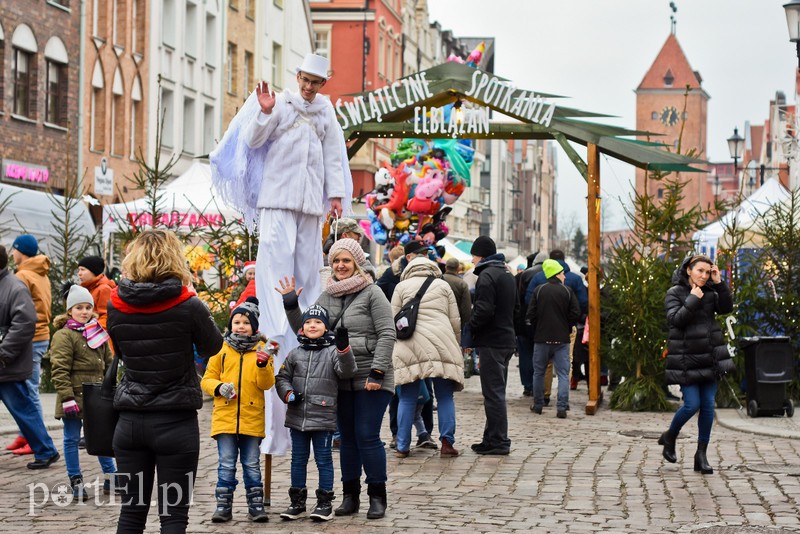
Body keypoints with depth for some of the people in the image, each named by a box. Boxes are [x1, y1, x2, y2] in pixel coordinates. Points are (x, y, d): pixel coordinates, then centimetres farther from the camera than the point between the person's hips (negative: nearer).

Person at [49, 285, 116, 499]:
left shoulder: (98, 332, 12)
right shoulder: (63, 336, -9)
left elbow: (108, 364, 19)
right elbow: (59, 370, -15)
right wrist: (67, 398, -20)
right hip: (75, 397, -6)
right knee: (72, 439, 3)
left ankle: (111, 479, 21)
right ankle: (76, 482, 11)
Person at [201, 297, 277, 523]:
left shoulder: (262, 349, 5)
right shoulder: (221, 348, 4)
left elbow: (267, 384, -2)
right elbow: (207, 379, 7)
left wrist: (263, 364, -20)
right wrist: (219, 387, -14)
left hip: (252, 418, 0)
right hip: (225, 417, 0)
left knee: (252, 465, 8)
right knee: (226, 464, 2)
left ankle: (256, 506, 14)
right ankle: (223, 506, 8)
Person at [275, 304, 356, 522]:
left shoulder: (332, 352, -1)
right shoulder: (295, 354, 9)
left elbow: (347, 371, -16)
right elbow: (282, 378, 15)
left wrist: (343, 348, -32)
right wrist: (288, 393, -5)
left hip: (323, 418, -4)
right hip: (297, 417, 4)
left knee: (324, 460, 2)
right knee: (298, 460, 12)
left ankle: (325, 503, 9)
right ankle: (297, 501, 21)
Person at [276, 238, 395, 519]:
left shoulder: (372, 293, -4)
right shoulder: (327, 297, 13)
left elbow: (387, 334, -9)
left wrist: (377, 372, -16)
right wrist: (291, 305, 2)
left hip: (370, 380, -5)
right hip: (340, 380, 5)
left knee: (367, 436, -6)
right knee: (347, 438, 10)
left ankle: (377, 496, 4)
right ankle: (350, 496, 18)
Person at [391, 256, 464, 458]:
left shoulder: (402, 286, 11)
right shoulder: (443, 286, 13)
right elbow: (455, 321, 12)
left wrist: (394, 349, 19)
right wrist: (456, 347, 23)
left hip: (410, 349, 0)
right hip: (441, 347, 0)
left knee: (407, 399, 5)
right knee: (445, 397, 6)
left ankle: (403, 446, 6)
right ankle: (447, 443, 1)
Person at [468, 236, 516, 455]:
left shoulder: (487, 276, -13)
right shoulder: (507, 275, 18)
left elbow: (483, 310, -23)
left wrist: (468, 329, -10)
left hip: (491, 342, -10)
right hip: (507, 340, 10)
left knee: (493, 393, -6)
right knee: (497, 391, 14)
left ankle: (498, 441, -5)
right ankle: (493, 438, 20)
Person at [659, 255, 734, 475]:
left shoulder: (709, 291, 9)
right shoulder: (675, 293, -4)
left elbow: (726, 308, -4)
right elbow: (676, 320, -17)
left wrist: (719, 283, -10)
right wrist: (693, 300, -19)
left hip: (710, 357, 5)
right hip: (687, 359, -5)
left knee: (708, 405, 3)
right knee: (692, 404, -9)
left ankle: (701, 454, 10)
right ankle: (669, 438, 18)